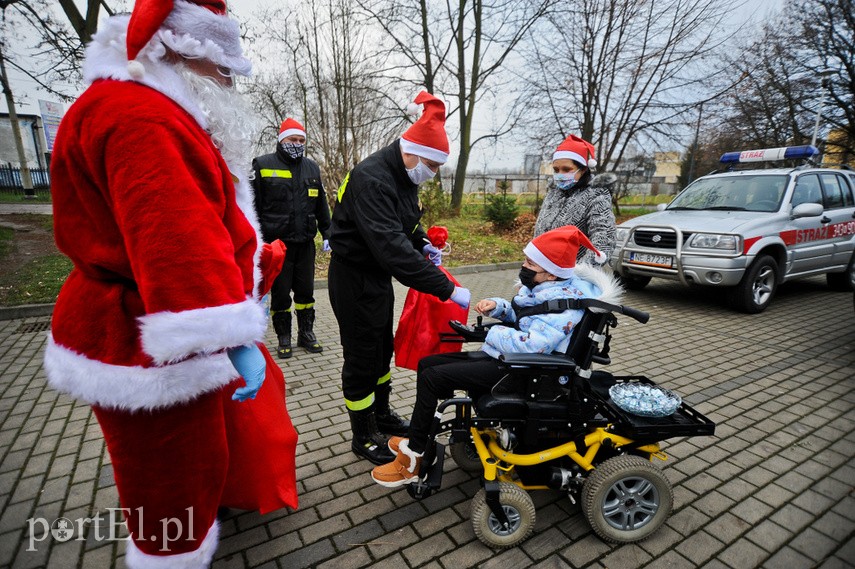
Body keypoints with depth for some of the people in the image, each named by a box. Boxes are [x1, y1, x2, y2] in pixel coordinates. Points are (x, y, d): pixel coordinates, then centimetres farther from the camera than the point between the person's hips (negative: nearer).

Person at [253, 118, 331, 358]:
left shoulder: (311, 167, 13)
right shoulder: (263, 165, -1)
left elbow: (321, 204, 16)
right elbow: (254, 206, -2)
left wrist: (326, 232, 12)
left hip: (305, 242, 4)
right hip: (276, 242, -3)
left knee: (306, 291, 10)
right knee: (280, 292, 6)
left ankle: (306, 333, 24)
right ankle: (284, 338, 20)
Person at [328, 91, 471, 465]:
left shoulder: (403, 176, 3)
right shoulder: (371, 179, -27)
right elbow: (392, 247, -37)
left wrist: (423, 243, -1)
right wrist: (446, 289, -36)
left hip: (378, 274, 9)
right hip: (354, 278, -9)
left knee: (382, 349, 19)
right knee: (361, 358, 3)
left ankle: (382, 415, 40)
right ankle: (363, 437, 23)